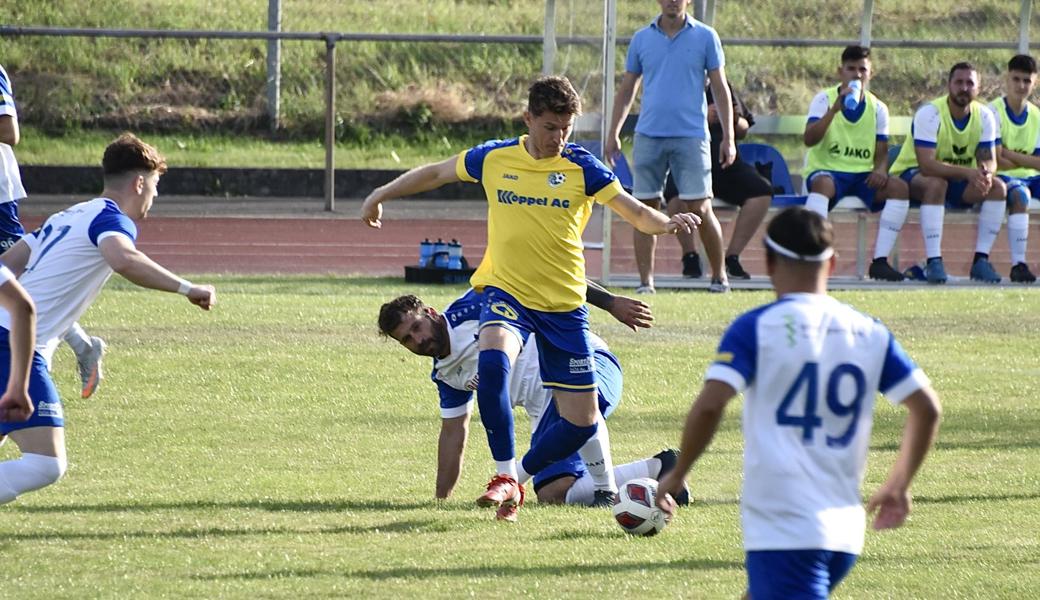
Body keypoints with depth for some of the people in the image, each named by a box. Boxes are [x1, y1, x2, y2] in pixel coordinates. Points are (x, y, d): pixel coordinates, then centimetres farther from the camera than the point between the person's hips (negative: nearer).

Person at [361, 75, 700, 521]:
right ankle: (505, 478, -23)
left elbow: (635, 213, -8)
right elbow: (437, 173, 16)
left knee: (581, 424, 1)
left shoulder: (580, 167, -6)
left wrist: (667, 223, -29)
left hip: (564, 306, 1)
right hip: (506, 292, -1)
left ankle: (519, 475, 27)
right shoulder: (495, 158, -2)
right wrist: (382, 195, 20)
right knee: (493, 361, -35)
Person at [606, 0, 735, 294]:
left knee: (700, 209, -6)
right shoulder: (642, 39, 9)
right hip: (649, 135, 2)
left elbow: (720, 89, 4)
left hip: (691, 135, -2)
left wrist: (728, 137, -1)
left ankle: (719, 277, 9)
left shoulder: (705, 37, 3)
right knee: (646, 209, 1)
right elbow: (626, 90, 15)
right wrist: (613, 134, 9)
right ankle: (646, 282, 6)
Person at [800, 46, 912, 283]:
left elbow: (881, 153, 9)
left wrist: (880, 170, -15)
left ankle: (880, 261, -22)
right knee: (822, 183, -39)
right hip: (827, 171, -4)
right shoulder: (824, 99, -2)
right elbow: (809, 139, -17)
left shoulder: (877, 108, 9)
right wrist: (835, 109, -28)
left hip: (864, 175, 4)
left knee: (899, 187, -24)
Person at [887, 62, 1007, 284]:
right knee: (936, 183, -39)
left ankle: (981, 260, -18)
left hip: (958, 182, 5)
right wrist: (968, 172, -44)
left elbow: (989, 160, -9)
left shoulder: (985, 117, -5)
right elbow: (926, 165, -33)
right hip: (911, 175, -5)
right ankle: (934, 262, -39)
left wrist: (986, 173, -36)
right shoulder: (929, 114, -23)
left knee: (998, 187, -19)